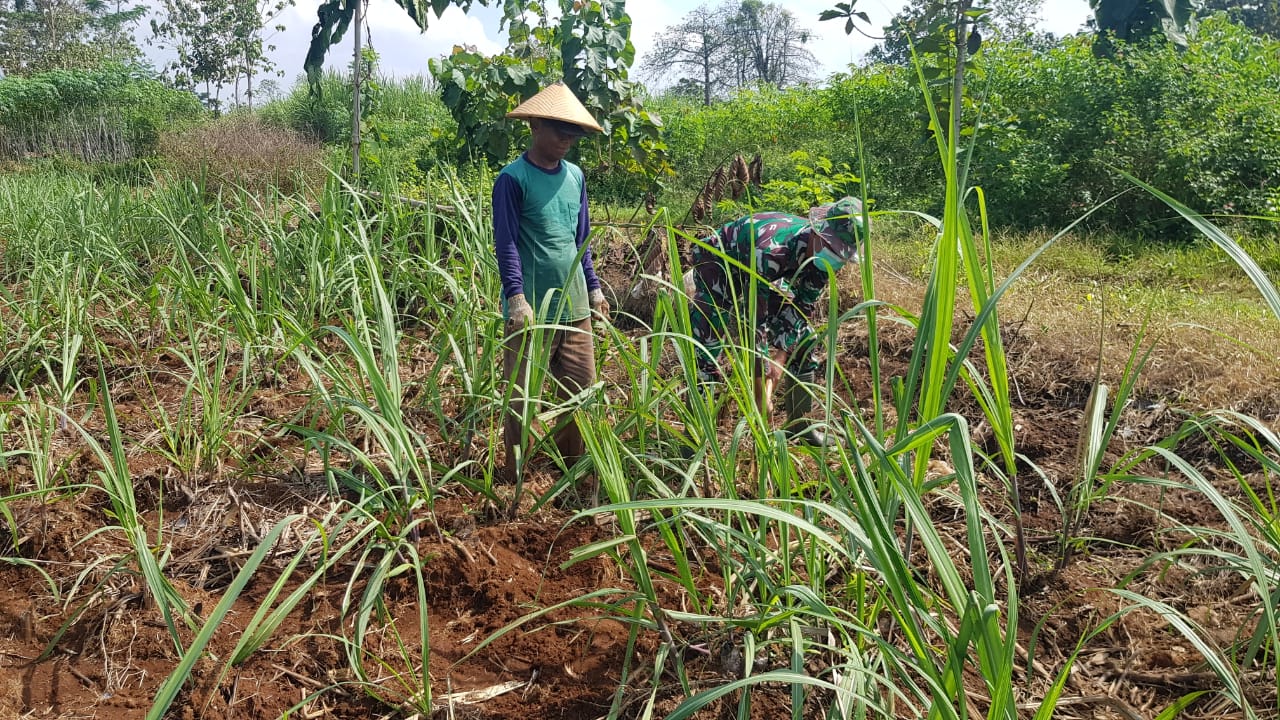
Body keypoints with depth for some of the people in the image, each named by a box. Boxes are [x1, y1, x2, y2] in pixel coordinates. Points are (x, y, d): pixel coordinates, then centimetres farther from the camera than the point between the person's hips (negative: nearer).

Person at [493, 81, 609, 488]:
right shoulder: (512, 179, -8)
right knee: (522, 397, 1)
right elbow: (506, 242, -13)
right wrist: (516, 297, -22)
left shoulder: (574, 176, 12)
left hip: (575, 306, 7)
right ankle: (514, 478, 13)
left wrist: (594, 287, 18)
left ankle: (573, 469, 27)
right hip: (532, 310, -6)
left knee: (582, 391, 12)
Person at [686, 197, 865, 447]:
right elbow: (753, 321, -39)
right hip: (718, 263, -7)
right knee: (706, 349, -20)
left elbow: (803, 306, -10)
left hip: (763, 279, 7)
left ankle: (800, 425, 14)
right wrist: (762, 391, -36)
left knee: (804, 340, 3)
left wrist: (781, 354, -18)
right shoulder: (770, 251, -43)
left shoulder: (821, 252, -21)